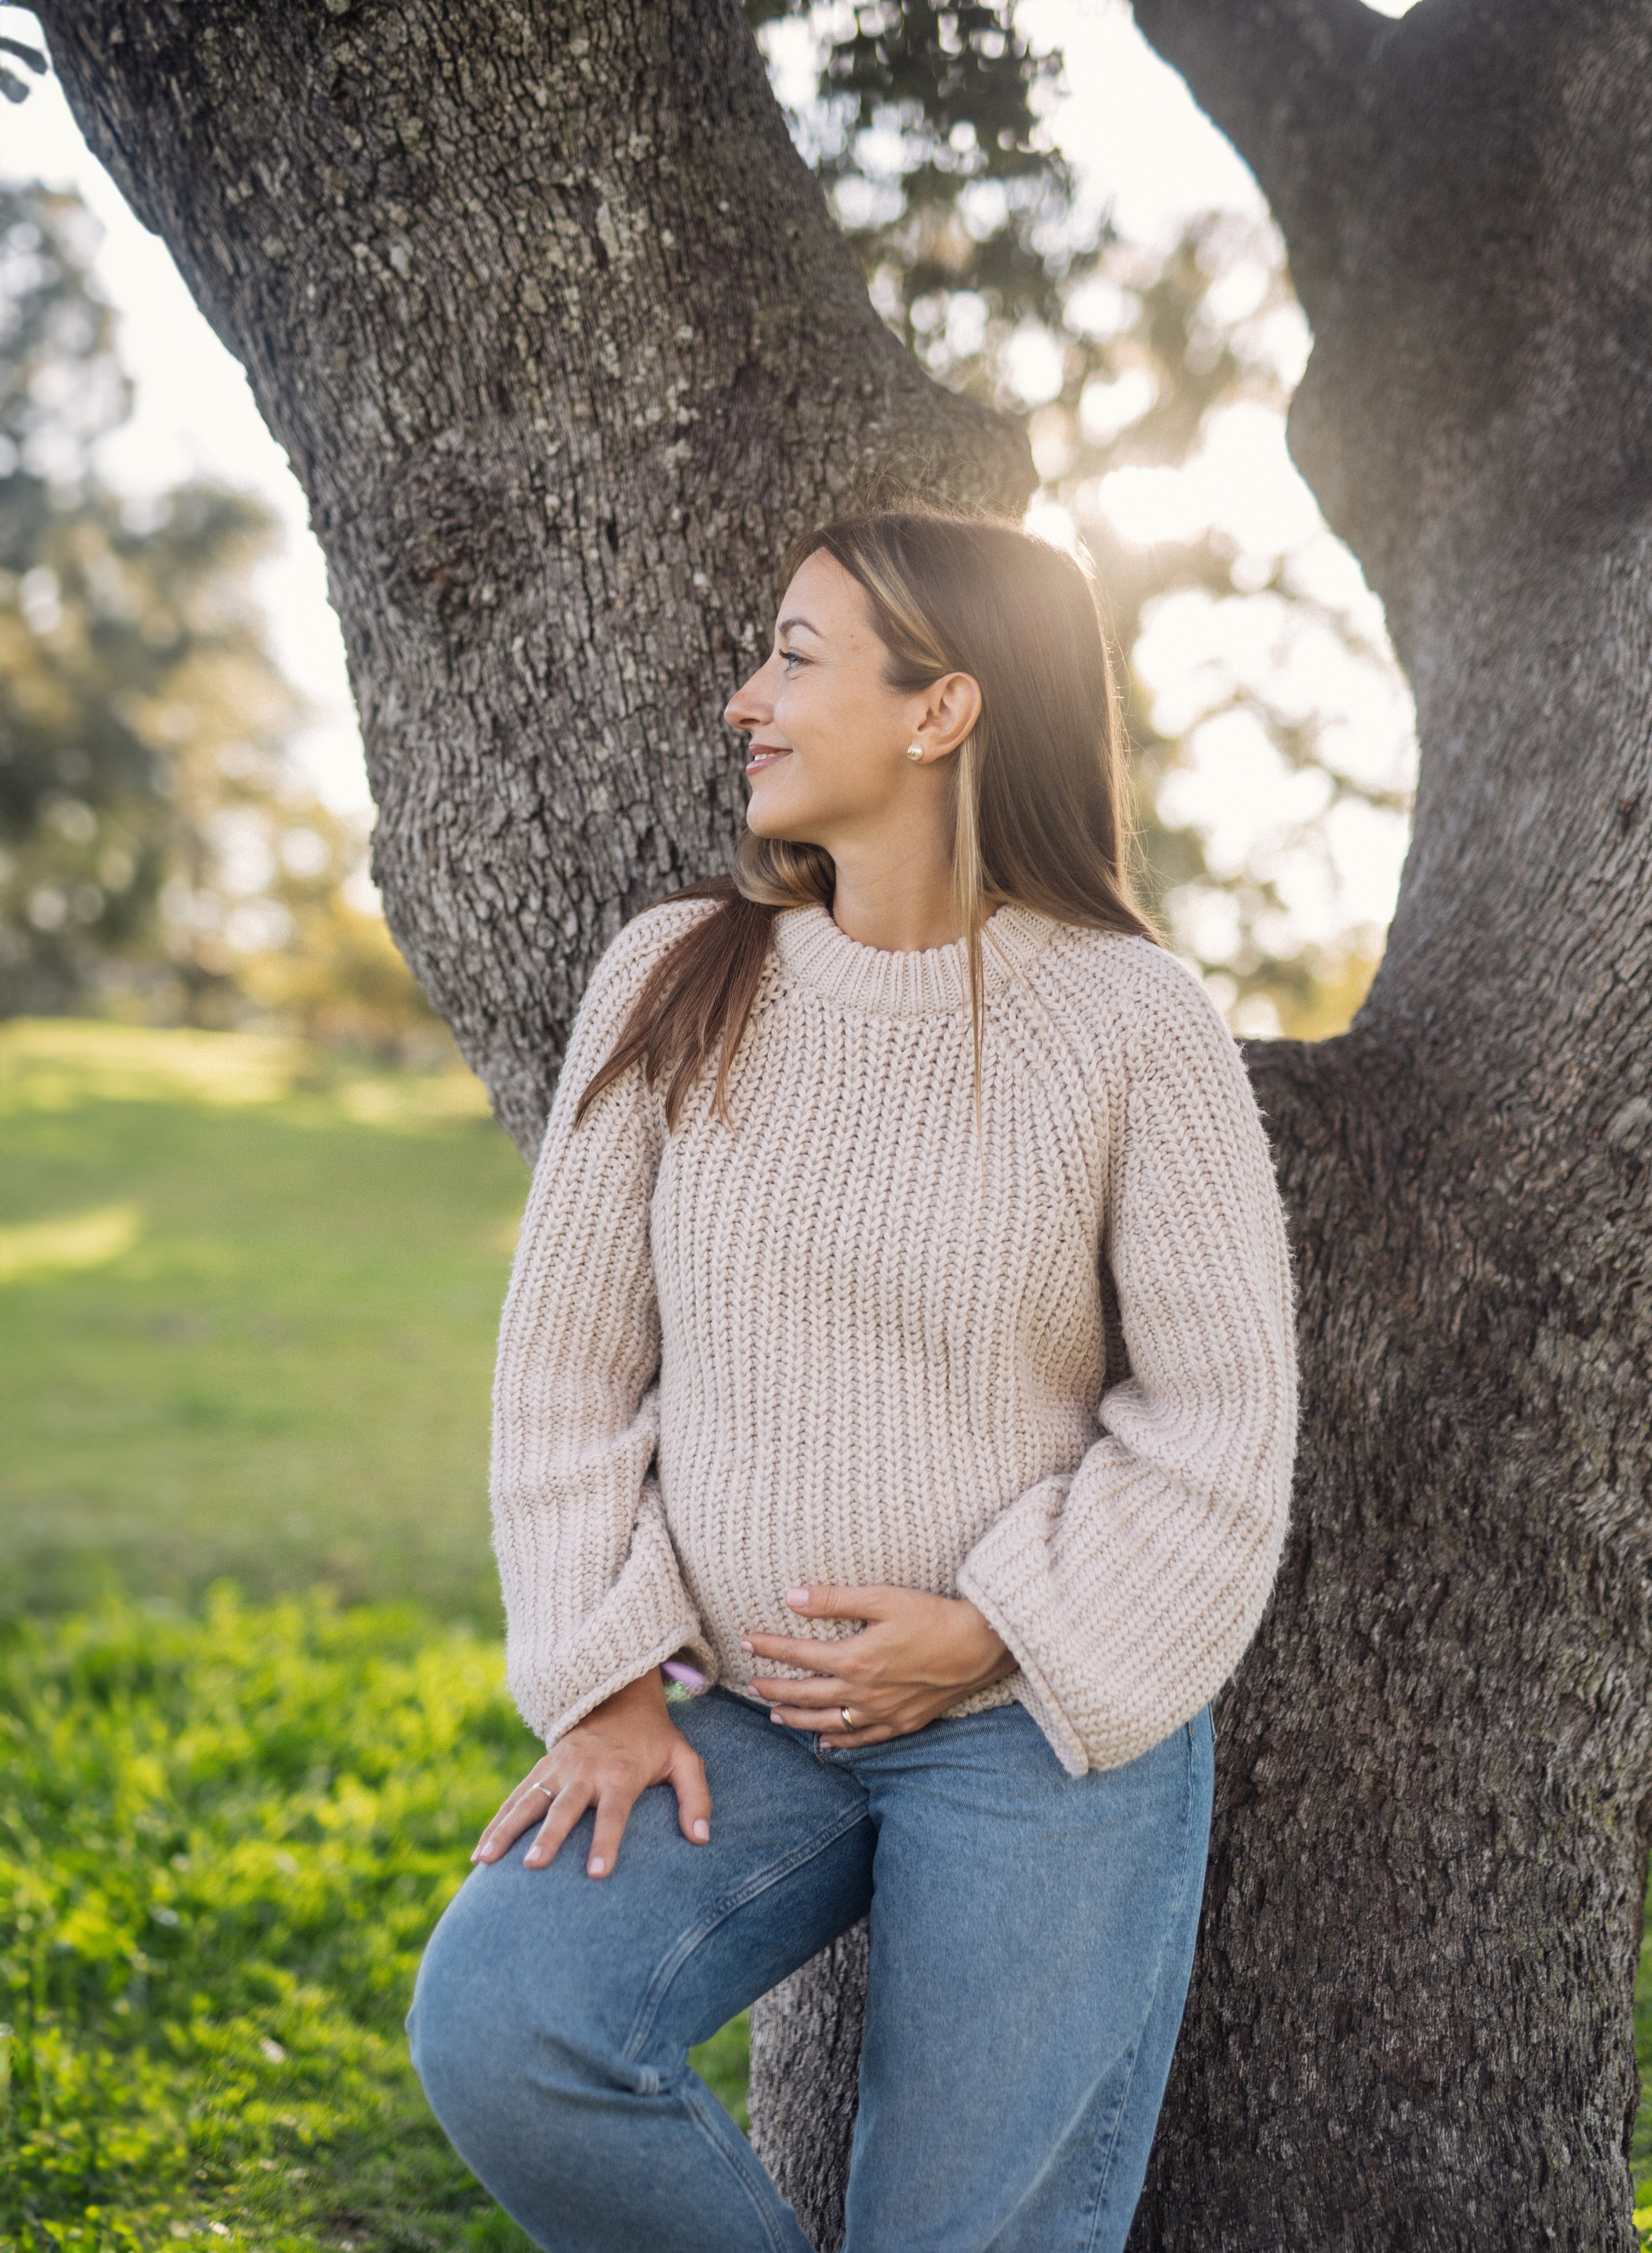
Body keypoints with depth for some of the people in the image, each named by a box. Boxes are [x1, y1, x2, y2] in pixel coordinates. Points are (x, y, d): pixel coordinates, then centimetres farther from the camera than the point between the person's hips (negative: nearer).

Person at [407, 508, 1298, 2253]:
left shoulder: (1131, 1020, -8)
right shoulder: (671, 984, 0)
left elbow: (1219, 1417, -5)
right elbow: (570, 1358, 3)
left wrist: (998, 1631, -13)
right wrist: (608, 1680, -4)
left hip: (1046, 1722, -2)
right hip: (744, 1720, 3)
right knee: (492, 2026, -21)